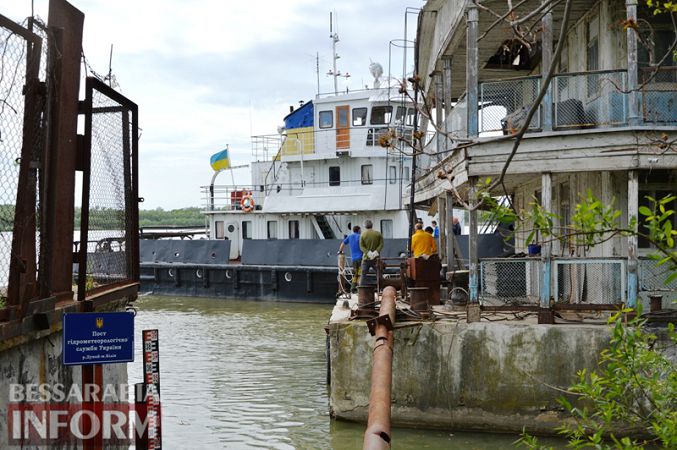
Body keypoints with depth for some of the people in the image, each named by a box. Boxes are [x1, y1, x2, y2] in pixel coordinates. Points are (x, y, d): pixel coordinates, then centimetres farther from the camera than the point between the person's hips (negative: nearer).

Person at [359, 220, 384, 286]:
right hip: (376, 258, 0)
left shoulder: (363, 235, 0)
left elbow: (361, 246, -7)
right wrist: (376, 251, -14)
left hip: (366, 258, 0)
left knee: (364, 275, 5)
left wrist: (368, 252, -14)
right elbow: (381, 244, -7)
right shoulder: (378, 234, 1)